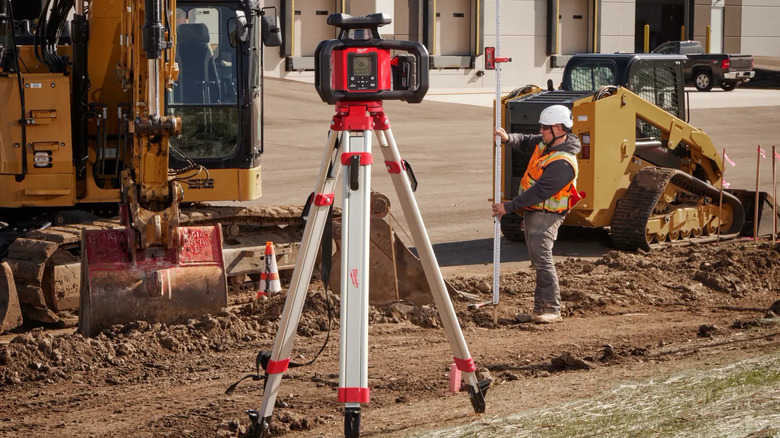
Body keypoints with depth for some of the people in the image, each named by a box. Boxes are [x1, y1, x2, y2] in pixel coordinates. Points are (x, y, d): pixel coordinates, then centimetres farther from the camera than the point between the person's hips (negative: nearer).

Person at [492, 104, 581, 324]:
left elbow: (539, 192, -27)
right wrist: (508, 139, -2)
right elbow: (525, 143, 22)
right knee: (537, 260, 12)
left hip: (546, 215, -10)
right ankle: (541, 306, 17)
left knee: (542, 258, -18)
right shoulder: (546, 143, 5)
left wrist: (508, 207, -24)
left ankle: (551, 309, -17)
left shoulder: (562, 163, -25)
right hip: (532, 212, 10)